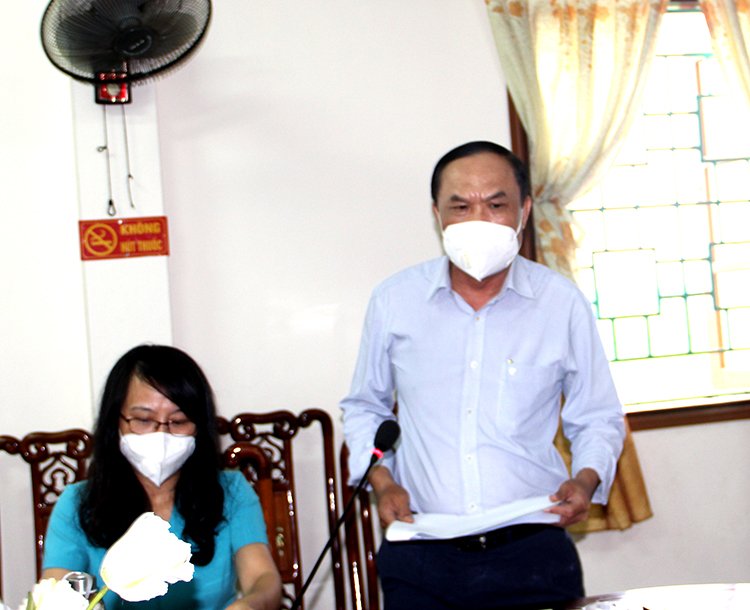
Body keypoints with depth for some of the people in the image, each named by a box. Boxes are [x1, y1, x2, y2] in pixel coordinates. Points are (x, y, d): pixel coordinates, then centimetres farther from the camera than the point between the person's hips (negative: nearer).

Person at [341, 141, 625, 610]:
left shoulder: (563, 303, -2)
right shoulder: (393, 301, 0)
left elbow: (598, 419, 9)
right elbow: (365, 408, 15)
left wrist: (587, 478, -10)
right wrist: (381, 480, -1)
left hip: (534, 554, 0)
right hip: (421, 556, 1)